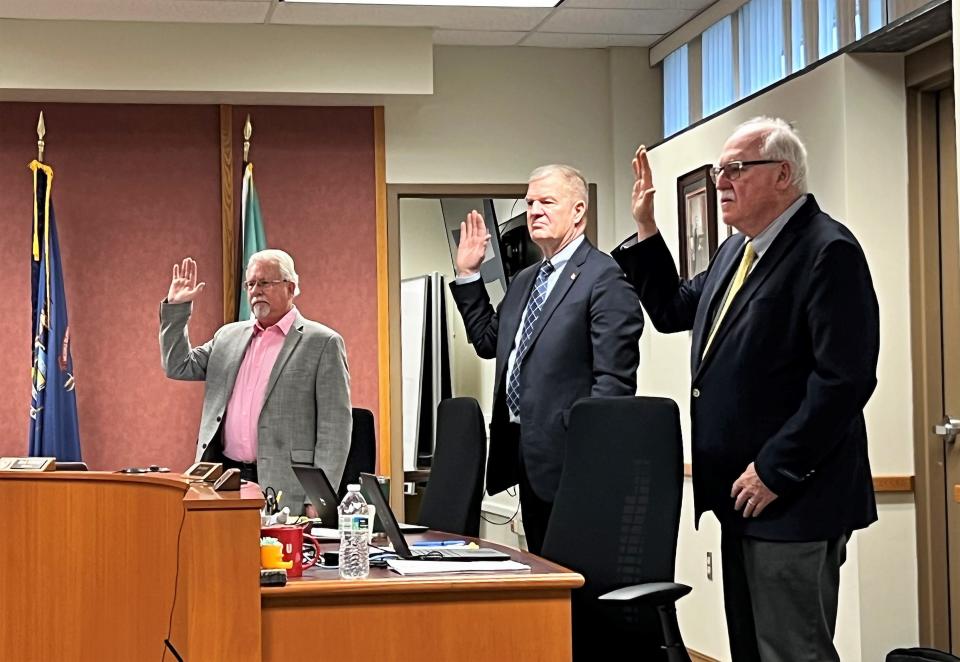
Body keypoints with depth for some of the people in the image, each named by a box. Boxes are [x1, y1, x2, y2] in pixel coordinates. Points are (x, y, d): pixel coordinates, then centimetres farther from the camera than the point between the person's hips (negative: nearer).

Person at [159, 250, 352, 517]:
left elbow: (334, 428, -5)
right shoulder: (229, 336, 17)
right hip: (224, 479, 5)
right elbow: (178, 367, 20)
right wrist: (176, 307, 12)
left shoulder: (322, 342, -1)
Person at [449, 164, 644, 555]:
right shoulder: (525, 281, 19)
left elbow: (613, 379, -16)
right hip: (529, 458, 9)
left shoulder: (603, 277, -10)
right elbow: (488, 341, 26)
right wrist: (468, 276, 19)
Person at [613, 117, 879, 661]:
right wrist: (646, 230, 17)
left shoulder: (827, 251, -14)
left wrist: (775, 471, -19)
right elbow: (673, 311, 27)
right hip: (742, 495, 9)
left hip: (791, 499, -9)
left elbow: (846, 378, -21)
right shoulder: (737, 251, 16)